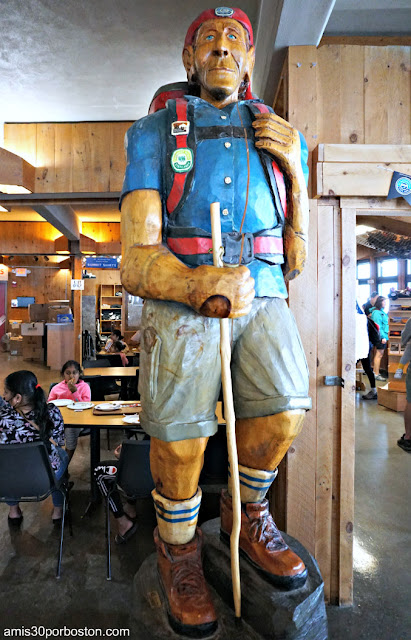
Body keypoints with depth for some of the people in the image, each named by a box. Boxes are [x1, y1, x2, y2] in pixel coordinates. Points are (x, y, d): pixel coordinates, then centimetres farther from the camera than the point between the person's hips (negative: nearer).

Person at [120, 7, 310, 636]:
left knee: (285, 411, -24)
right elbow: (136, 260, -4)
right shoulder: (154, 132, 10)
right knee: (179, 434, -23)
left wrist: (295, 172, 3)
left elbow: (297, 259, 14)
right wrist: (199, 285, -24)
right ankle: (177, 548, 11)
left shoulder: (281, 138, 19)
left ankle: (247, 514, 11)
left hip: (261, 297, 3)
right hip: (179, 299, -2)